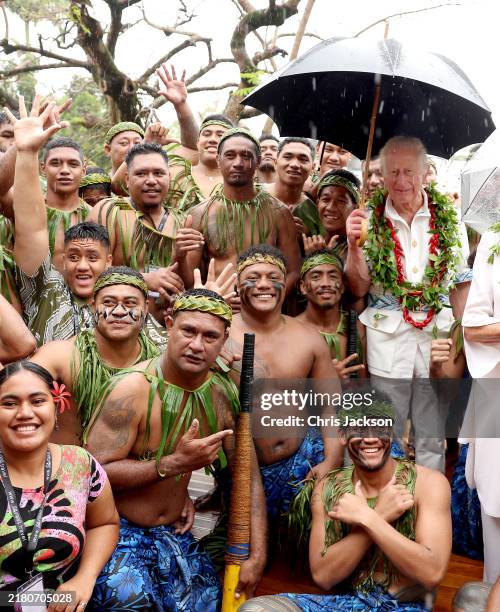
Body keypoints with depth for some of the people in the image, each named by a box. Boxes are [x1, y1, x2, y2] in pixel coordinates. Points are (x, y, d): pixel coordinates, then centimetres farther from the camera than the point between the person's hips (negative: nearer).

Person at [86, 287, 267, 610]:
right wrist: (176, 463, -28)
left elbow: (248, 477, -1)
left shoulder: (225, 395, -4)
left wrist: (257, 556, -6)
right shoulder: (135, 389, -20)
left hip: (175, 534, 5)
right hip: (119, 533, -5)